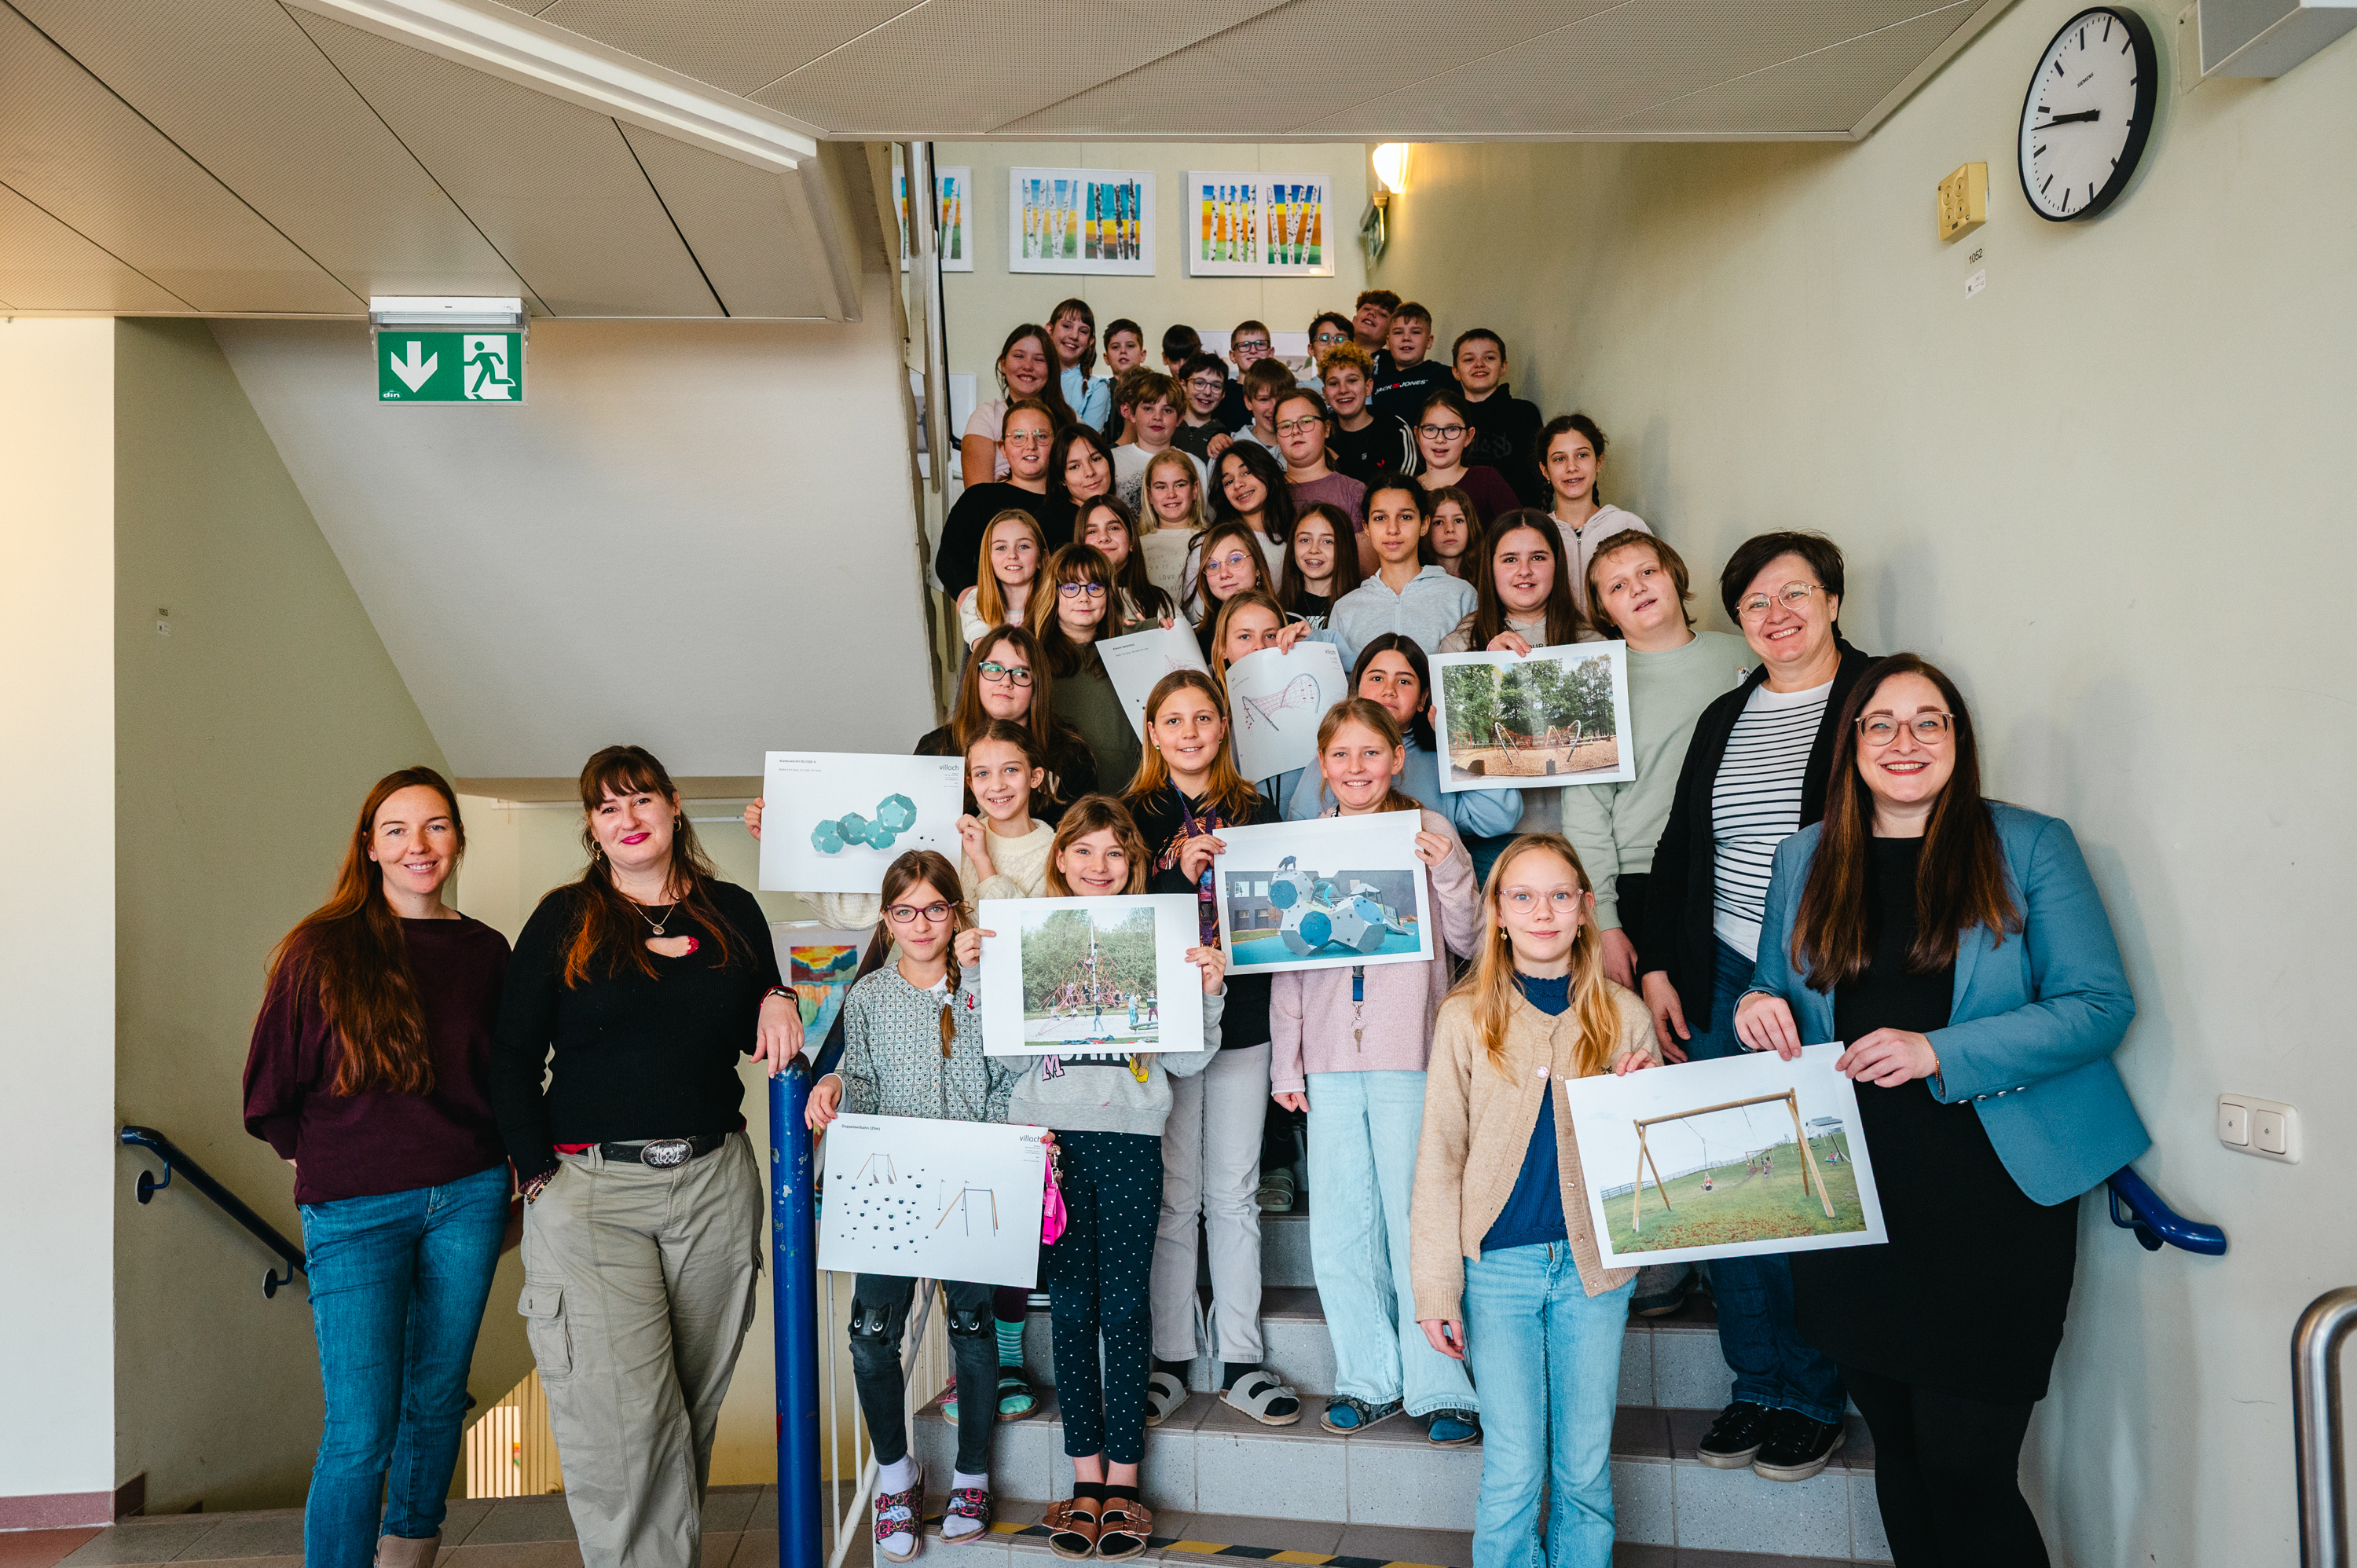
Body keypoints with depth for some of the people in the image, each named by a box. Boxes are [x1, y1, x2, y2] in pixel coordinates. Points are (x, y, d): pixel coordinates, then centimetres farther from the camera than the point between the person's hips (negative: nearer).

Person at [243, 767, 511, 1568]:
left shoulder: (484, 951, 5)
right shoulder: (322, 948, -4)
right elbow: (272, 1089, 2)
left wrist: (502, 1159, 6)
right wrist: (326, 1162, 5)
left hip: (467, 1199, 3)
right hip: (354, 1209, -3)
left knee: (436, 1402, 13)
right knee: (360, 1430, -7)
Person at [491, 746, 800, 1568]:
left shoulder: (732, 912, 10)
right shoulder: (565, 919, 3)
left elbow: (760, 1036, 19)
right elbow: (512, 1060, 2)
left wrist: (779, 1002, -4)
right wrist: (540, 1175, -6)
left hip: (714, 1183, 3)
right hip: (590, 1191, -2)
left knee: (696, 1400, 11)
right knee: (619, 1416, -11)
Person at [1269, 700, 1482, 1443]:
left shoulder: (1428, 831, 2)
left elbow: (1469, 941, 2)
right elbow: (1286, 960, 13)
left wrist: (1450, 871, -14)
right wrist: (1286, 1063, 11)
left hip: (1410, 1055, -4)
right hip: (1331, 1062, 4)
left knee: (1417, 1222, -1)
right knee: (1339, 1230, 9)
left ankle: (1441, 1388, 11)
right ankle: (1369, 1378, 23)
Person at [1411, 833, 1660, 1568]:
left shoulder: (1622, 1016, 2)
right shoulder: (1465, 1017, -2)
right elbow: (1440, 1156, -1)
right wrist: (1436, 1288, -4)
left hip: (1593, 1262, 2)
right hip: (1498, 1265, -1)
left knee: (1585, 1467, 10)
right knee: (1514, 1470, 2)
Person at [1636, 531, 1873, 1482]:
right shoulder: (1723, 718, 15)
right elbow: (1679, 850, 19)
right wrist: (1658, 967, 10)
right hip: (1723, 980, 5)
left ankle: (1815, 1401, 16)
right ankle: (1759, 1386, 20)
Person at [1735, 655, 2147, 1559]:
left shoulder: (2029, 846, 0)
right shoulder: (1805, 859, 11)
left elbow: (2101, 1003, -6)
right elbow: (1781, 999, 20)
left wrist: (1939, 1052, -17)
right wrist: (1757, 1007, -5)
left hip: (1990, 1195, -3)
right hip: (1852, 1195, 4)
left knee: (1965, 1472, -5)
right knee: (1896, 1448, 13)